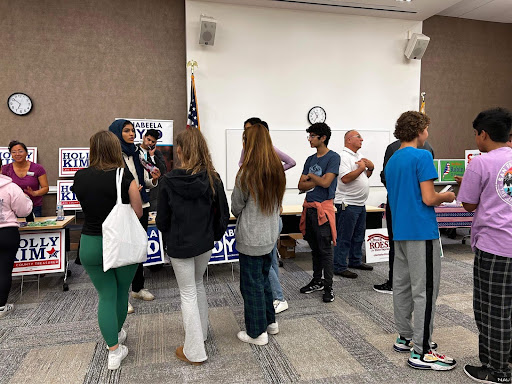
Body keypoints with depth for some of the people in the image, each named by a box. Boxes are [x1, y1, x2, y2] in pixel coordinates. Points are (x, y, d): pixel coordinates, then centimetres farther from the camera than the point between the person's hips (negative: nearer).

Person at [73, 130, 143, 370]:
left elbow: (86, 205, 11)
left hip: (91, 244, 2)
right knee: (121, 292, 20)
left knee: (106, 295, 12)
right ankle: (117, 333, 41)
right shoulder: (124, 176, -15)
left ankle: (114, 350, 12)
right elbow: (138, 212, -9)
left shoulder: (80, 177, -4)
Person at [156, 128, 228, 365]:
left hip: (180, 246, -3)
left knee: (188, 294, 9)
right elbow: (223, 212, -4)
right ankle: (201, 333, 41)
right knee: (198, 285, 26)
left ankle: (194, 352, 19)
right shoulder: (212, 178, -10)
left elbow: (162, 219, -8)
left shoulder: (169, 181, -17)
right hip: (205, 243, 4)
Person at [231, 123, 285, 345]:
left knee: (252, 284, 7)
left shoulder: (247, 173, -17)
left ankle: (257, 333, 19)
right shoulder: (277, 170, 2)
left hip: (251, 238, -7)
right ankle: (270, 321, 34)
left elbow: (236, 207, -6)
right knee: (263, 278, 22)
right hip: (270, 235, 7)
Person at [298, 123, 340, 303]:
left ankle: (328, 287, 7)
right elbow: (301, 186, 8)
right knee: (314, 248, 15)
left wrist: (310, 176, -2)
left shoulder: (333, 157, -6)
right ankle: (317, 281, 28)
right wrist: (317, 180, -7)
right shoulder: (311, 159, 14)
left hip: (323, 207, -7)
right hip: (309, 207, 7)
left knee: (325, 249, -3)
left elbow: (326, 182, -18)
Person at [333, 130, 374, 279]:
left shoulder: (359, 155, 17)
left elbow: (365, 176, 23)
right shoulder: (344, 157, -13)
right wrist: (361, 168, -15)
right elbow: (345, 178, -25)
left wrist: (370, 168, 4)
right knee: (344, 237, -4)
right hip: (347, 204, -10)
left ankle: (355, 261, 31)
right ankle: (339, 267, 3)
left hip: (360, 203, 10)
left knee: (359, 235, 17)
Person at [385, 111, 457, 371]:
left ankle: (405, 337, 27)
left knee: (401, 285, 14)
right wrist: (447, 197, 2)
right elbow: (428, 199, -17)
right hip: (422, 232, -9)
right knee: (425, 290, -2)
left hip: (400, 231, 9)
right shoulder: (422, 157, -12)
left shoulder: (391, 161, 13)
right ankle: (421, 352, 5)